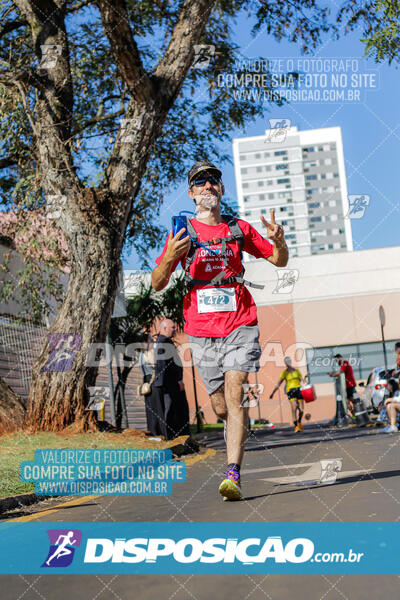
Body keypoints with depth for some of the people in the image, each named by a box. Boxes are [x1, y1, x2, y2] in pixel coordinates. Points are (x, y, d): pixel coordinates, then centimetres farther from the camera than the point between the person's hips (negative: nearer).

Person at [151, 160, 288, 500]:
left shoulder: (239, 228, 10)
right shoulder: (181, 232, 8)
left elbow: (279, 261, 17)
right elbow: (157, 284, 4)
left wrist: (279, 240, -6)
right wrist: (170, 257, -17)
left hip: (240, 324, -1)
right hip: (201, 330, 1)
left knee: (234, 395, -16)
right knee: (220, 407, 6)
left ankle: (233, 476, -20)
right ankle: (242, 435, 38)